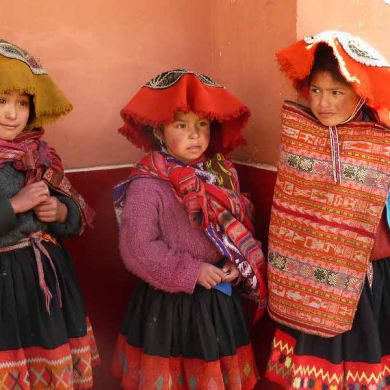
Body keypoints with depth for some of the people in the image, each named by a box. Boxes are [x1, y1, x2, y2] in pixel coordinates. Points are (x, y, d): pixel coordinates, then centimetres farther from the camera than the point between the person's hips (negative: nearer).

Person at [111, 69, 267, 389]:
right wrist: (191, 272, -19)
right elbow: (137, 248, -20)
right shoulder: (147, 185, -18)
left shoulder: (222, 174, 0)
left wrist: (238, 265, -7)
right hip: (167, 303, -5)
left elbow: (240, 226, 10)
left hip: (219, 300, 5)